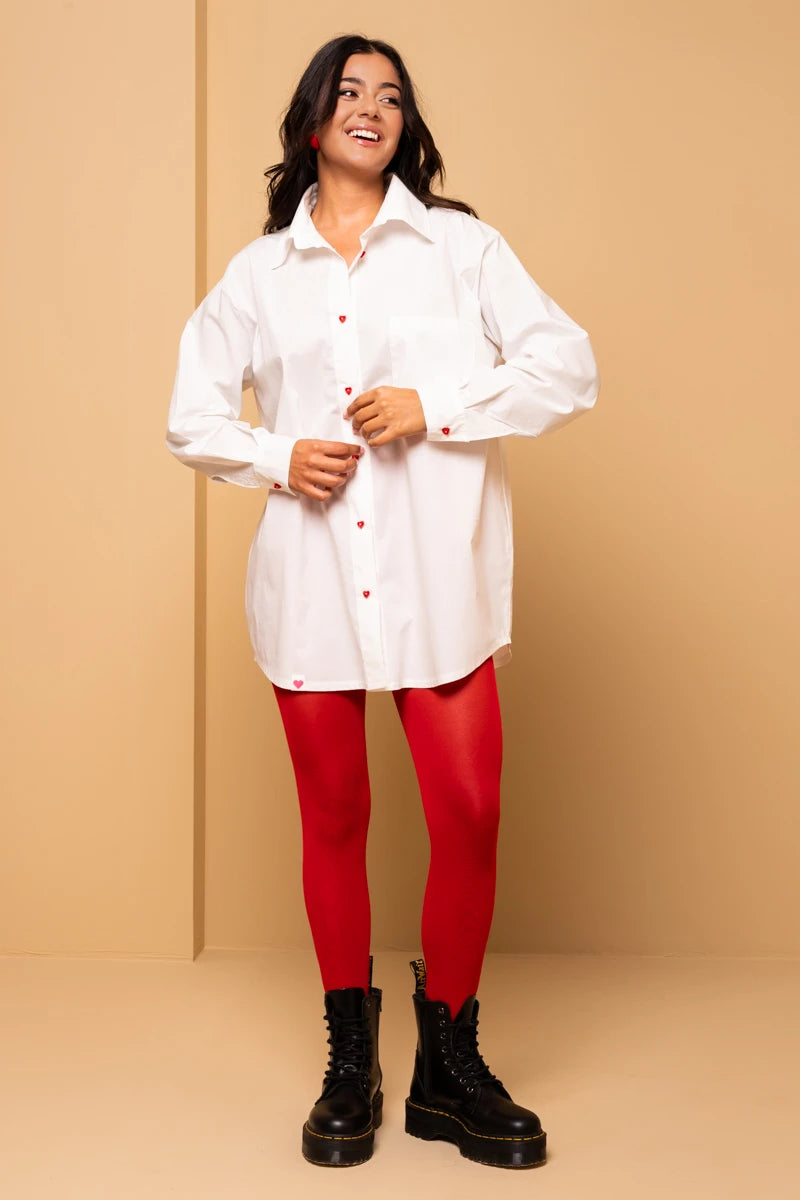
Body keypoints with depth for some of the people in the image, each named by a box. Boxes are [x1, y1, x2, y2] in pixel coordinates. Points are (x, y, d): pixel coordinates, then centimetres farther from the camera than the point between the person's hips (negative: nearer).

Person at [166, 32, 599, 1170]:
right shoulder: (259, 274, 13)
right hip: (312, 580, 2)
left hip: (439, 575, -1)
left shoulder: (461, 244, 7)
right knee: (334, 821, 8)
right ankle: (351, 1067, 24)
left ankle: (449, 1067, 15)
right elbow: (192, 416, 15)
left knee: (470, 818, -5)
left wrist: (436, 405, -12)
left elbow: (570, 367, 0)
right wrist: (277, 459, -5)